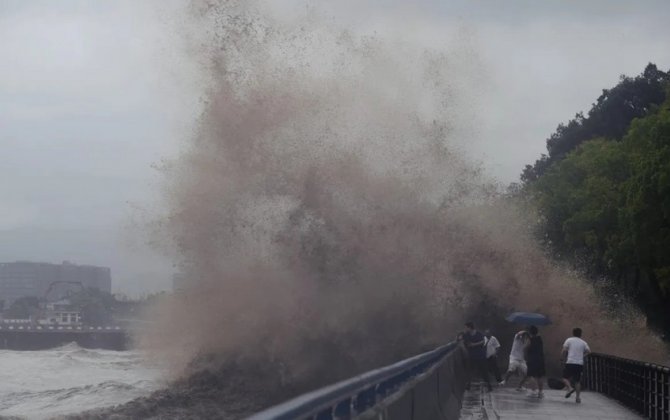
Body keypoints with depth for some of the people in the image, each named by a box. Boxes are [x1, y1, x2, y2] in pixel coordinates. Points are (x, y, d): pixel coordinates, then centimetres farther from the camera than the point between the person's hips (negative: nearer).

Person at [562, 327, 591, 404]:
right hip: (580, 363, 3)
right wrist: (582, 356, 14)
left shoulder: (569, 340, 4)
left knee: (565, 377, 9)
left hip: (570, 362, -3)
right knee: (577, 381, 11)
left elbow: (564, 350, -5)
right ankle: (577, 397, 8)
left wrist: (562, 358, 9)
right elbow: (588, 351, 0)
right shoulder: (583, 342, 12)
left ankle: (570, 388, -17)